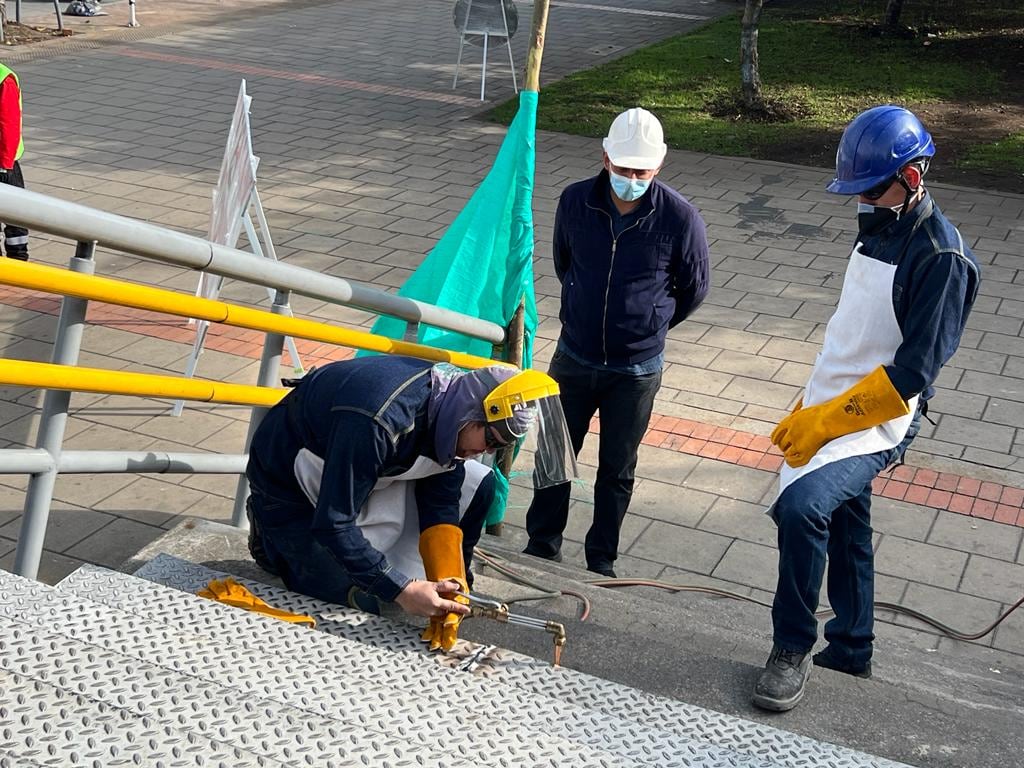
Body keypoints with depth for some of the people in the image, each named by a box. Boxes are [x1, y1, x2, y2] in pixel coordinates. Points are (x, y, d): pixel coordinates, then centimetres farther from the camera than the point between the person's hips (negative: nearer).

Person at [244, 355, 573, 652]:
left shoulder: (451, 399, -15)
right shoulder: (381, 419, -40)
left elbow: (441, 505, -8)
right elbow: (333, 525, -36)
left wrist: (450, 586, -18)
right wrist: (402, 590, -34)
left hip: (371, 471, 7)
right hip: (290, 489, -7)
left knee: (478, 484, -7)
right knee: (363, 597, -13)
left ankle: (451, 587, 10)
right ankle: (274, 538, 9)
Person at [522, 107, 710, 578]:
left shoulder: (680, 218, -18)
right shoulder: (576, 202, -11)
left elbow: (693, 290, -1)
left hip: (636, 371, -2)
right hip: (573, 358, 2)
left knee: (617, 469, 13)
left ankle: (601, 563, 30)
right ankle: (542, 547, 33)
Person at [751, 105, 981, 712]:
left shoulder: (942, 256, -18)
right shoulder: (879, 231, 10)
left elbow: (913, 372, -22)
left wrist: (826, 421, -21)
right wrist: (805, 411, 16)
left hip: (876, 425, -8)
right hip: (827, 415, 9)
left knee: (800, 504, -26)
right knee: (845, 532, 18)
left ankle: (793, 649, -9)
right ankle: (851, 652, 35)